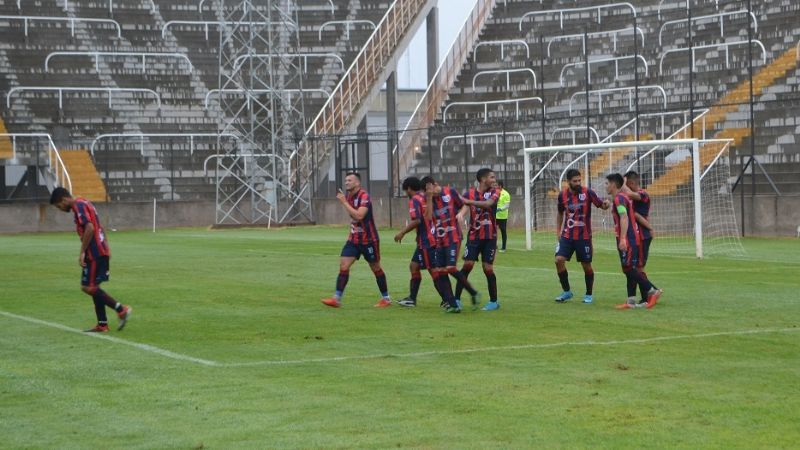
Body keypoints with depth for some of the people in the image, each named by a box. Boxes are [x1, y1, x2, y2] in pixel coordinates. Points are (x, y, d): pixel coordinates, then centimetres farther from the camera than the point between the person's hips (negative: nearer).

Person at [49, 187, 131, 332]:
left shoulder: (78, 206, -11)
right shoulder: (84, 203, 19)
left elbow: (90, 228, -23)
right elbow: (98, 228, 22)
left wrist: (82, 252, -20)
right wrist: (106, 246, 21)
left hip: (94, 253, -10)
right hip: (101, 251, 10)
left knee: (88, 287, -8)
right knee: (93, 287, 11)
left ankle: (121, 309, -10)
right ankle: (102, 324, 11)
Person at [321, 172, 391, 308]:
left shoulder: (364, 197, -18)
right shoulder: (348, 196, 6)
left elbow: (358, 216, -32)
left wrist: (344, 202, -29)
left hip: (368, 240, -7)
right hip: (353, 239, 7)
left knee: (376, 269, 6)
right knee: (343, 266, -6)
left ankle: (386, 298, 20)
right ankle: (337, 298, -7)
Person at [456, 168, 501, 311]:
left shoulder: (494, 193, -2)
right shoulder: (470, 193, 2)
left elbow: (487, 204, -22)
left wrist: (468, 201, -31)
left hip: (489, 237, -1)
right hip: (474, 236, 1)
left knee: (488, 268, -1)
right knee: (467, 265, -7)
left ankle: (494, 301, 11)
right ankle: (457, 298, -1)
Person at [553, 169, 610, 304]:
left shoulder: (587, 193, -8)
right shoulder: (563, 195, 1)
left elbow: (601, 205, -7)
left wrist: (605, 204, -31)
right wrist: (558, 231, 11)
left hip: (584, 236, -2)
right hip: (567, 236, 2)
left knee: (586, 265, 3)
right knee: (559, 260, -11)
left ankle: (588, 295, 22)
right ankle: (566, 291, 7)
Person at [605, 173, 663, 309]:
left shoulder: (619, 198, -12)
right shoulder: (622, 197, 19)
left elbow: (624, 218, -23)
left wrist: (622, 239, -29)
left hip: (628, 240, -10)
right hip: (632, 239, 10)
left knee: (628, 268, -10)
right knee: (629, 269, 8)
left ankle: (653, 291, -9)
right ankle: (631, 302, 7)